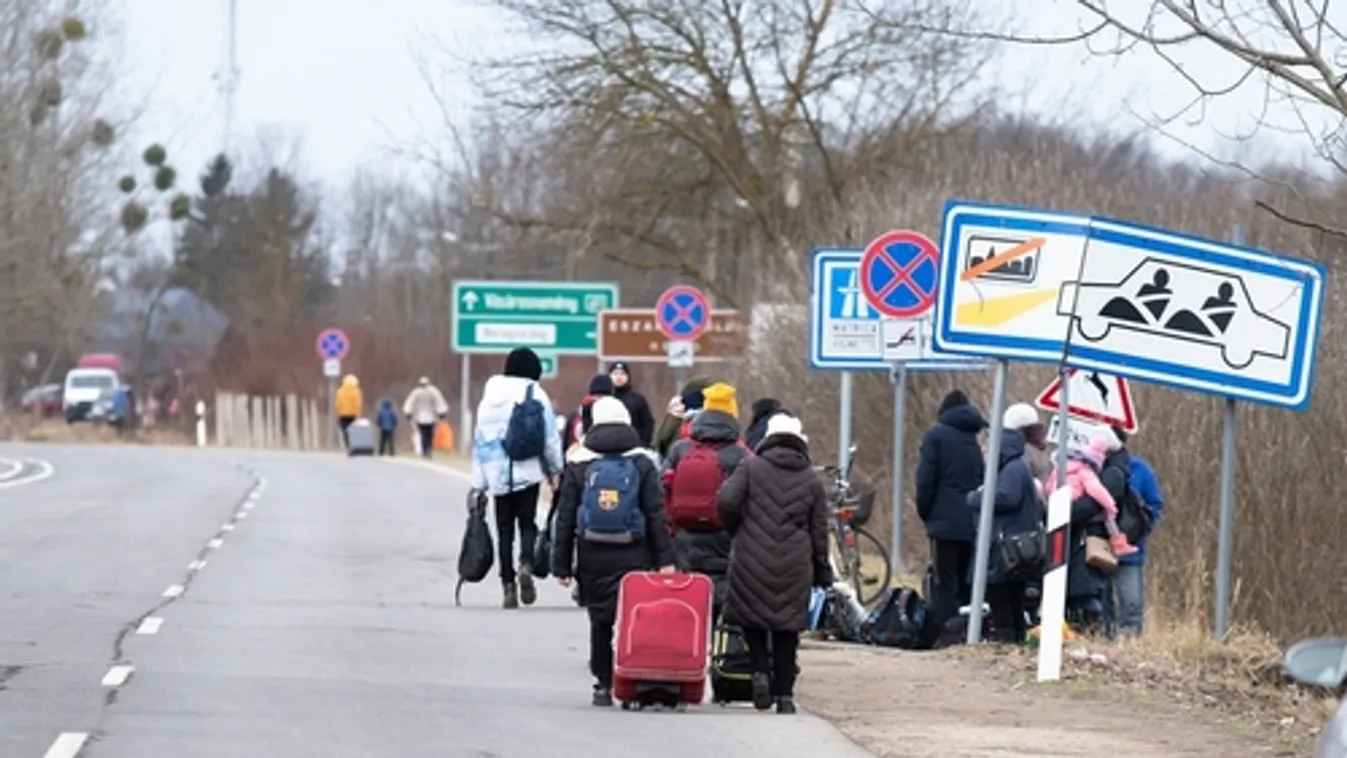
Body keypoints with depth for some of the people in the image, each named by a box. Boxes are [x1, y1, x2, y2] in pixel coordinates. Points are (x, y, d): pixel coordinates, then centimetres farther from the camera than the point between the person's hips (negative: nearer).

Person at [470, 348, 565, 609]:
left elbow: (481, 440, 8)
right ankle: (526, 565, -22)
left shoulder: (491, 397, 7)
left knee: (504, 529, 7)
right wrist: (555, 470, 10)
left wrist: (479, 484, 11)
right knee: (527, 523, 6)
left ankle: (508, 585, 2)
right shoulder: (536, 396, -2)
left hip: (498, 474, 2)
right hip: (528, 472, -2)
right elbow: (551, 437, -3)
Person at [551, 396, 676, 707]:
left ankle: (604, 684, 12)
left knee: (600, 622, 10)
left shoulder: (579, 465, 3)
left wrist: (562, 564, 6)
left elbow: (565, 518, 2)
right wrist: (665, 559, 0)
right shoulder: (642, 465, 2)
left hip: (592, 557, 1)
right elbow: (656, 515, -1)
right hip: (633, 557, -1)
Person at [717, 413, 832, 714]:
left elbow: (727, 501, -11)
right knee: (787, 629, 7)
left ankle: (760, 670, -8)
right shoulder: (811, 480, 8)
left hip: (752, 562, -1)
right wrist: (822, 571, 16)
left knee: (752, 620, 13)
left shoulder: (751, 469, 1)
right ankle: (784, 693, 5)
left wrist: (736, 532, 9)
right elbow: (819, 531, 9)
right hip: (794, 566, 1)